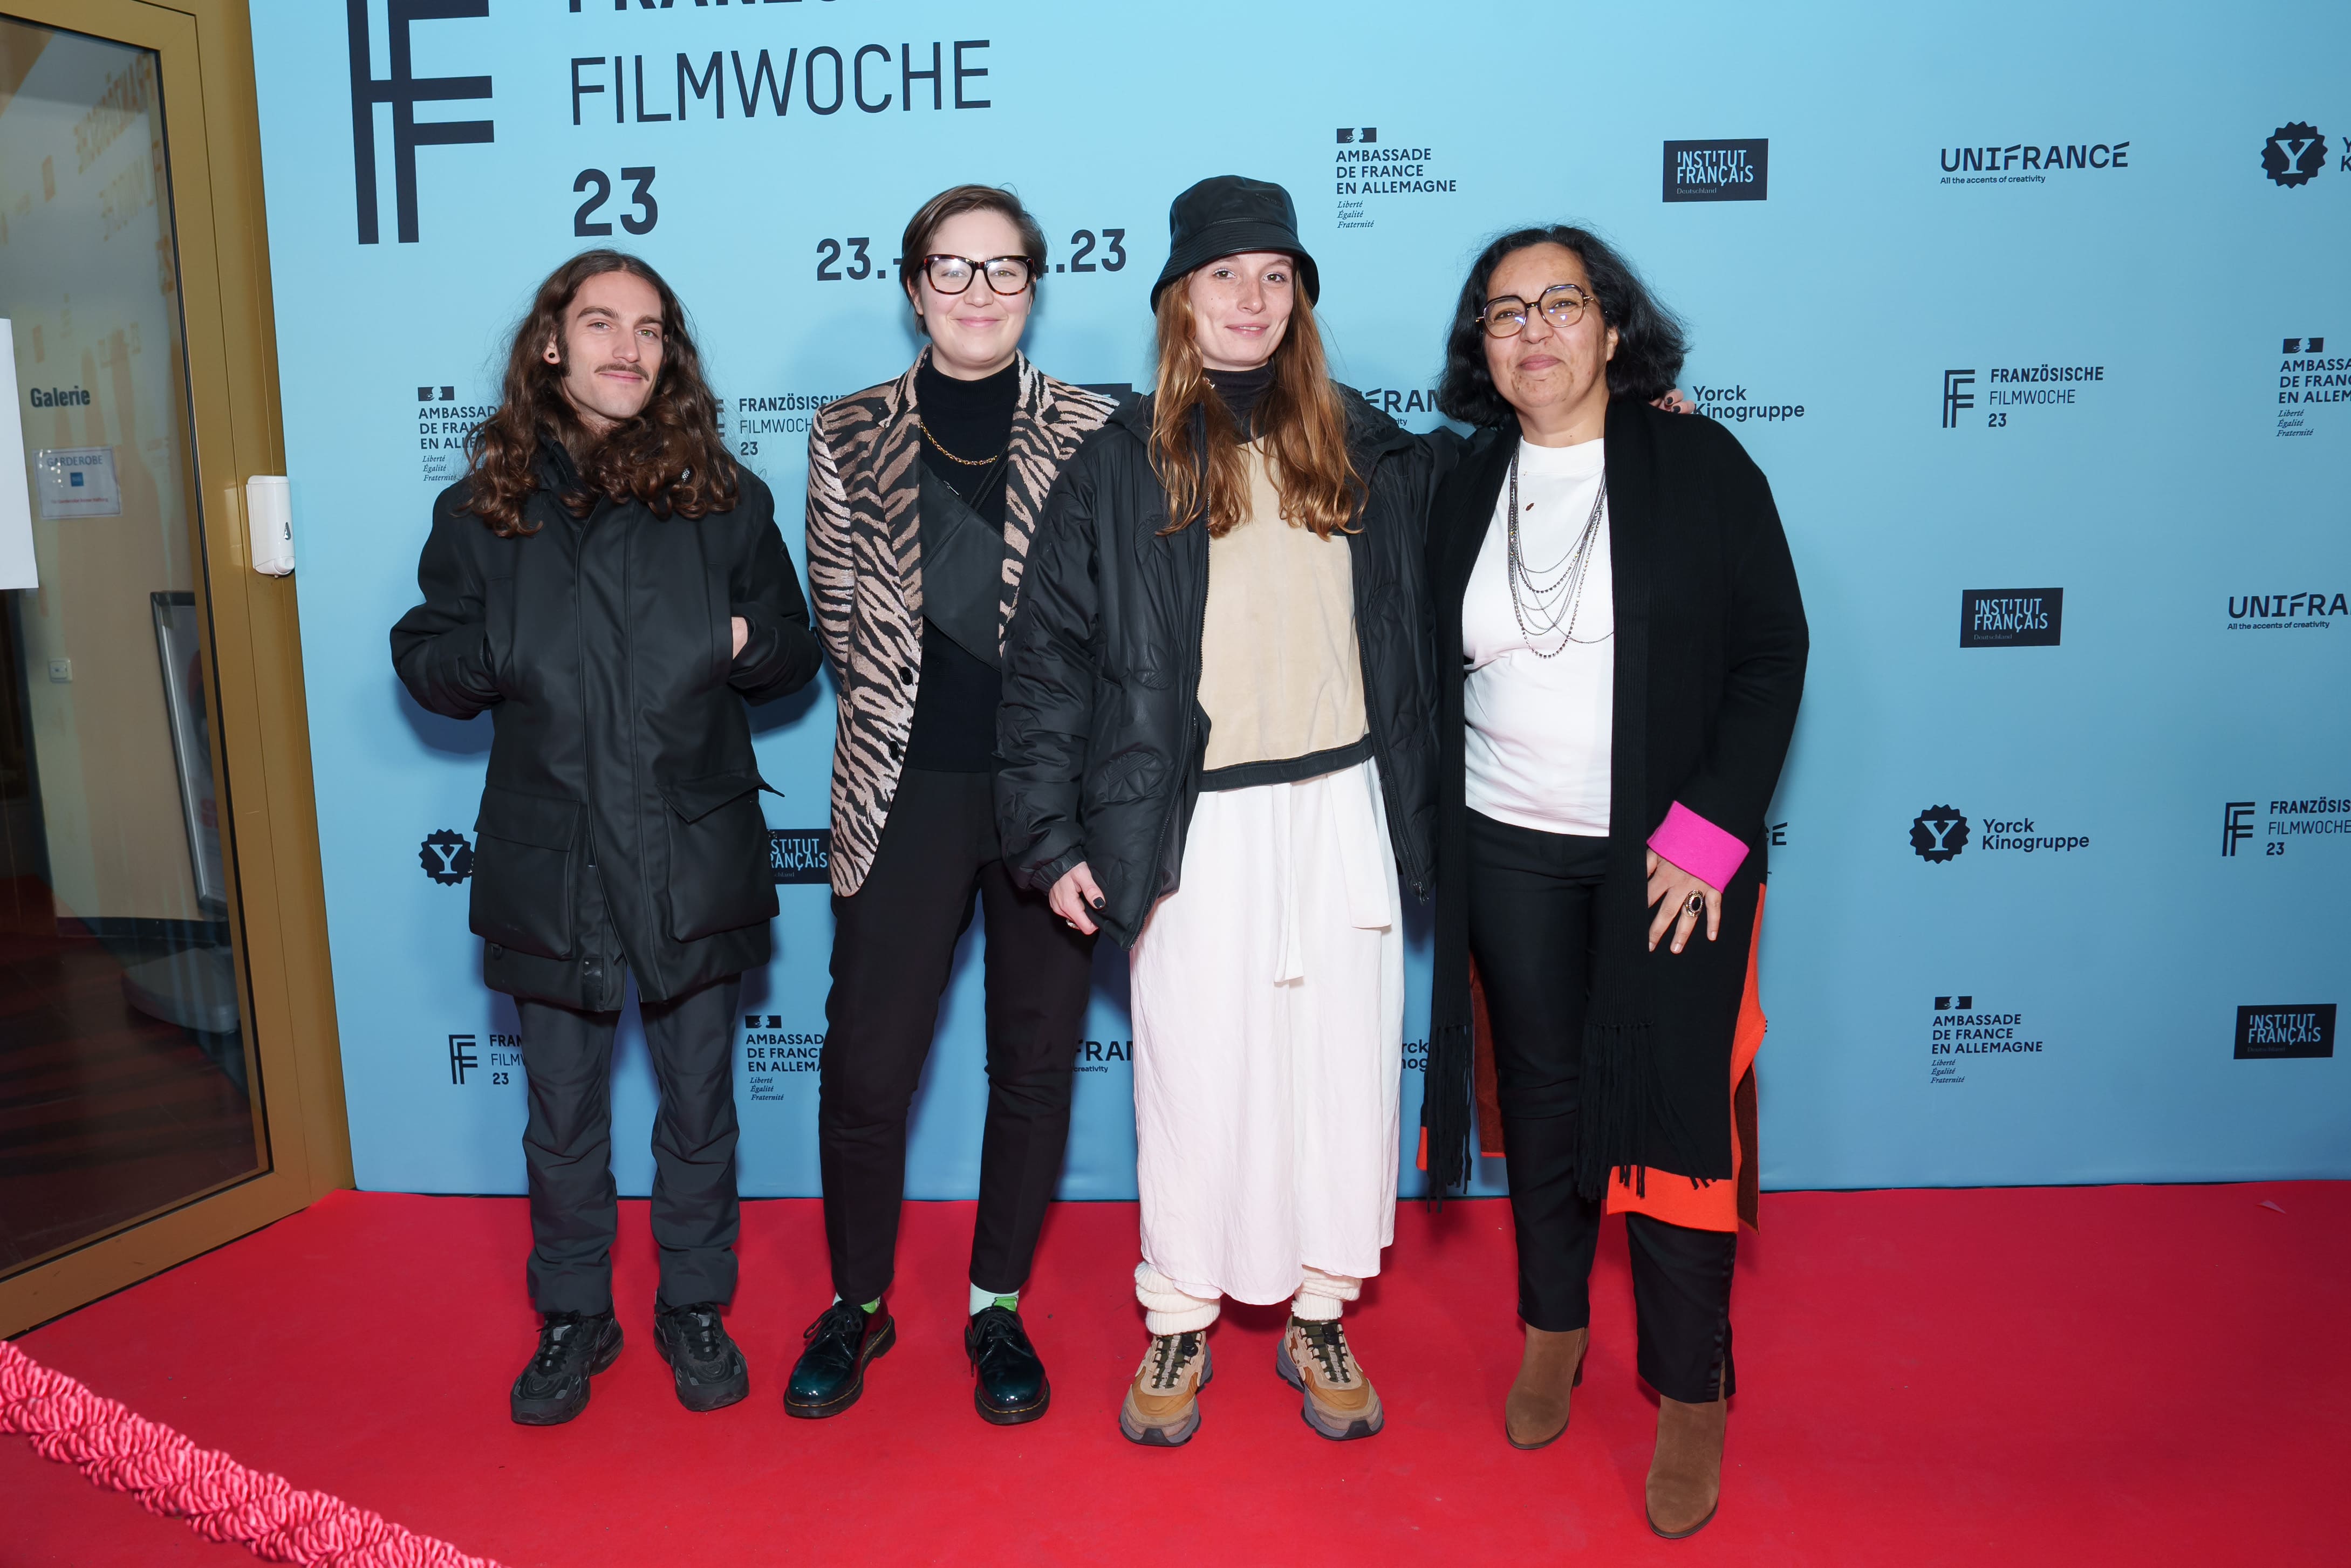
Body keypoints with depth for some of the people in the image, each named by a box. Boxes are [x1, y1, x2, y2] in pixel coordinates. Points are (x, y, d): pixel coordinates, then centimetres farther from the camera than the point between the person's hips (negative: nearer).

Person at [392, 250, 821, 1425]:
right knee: (562, 1110, 14)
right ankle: (573, 1317, 35)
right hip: (548, 862, 0)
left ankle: (695, 1307, 33)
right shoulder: (483, 508, 1)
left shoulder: (723, 498, 0)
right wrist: (503, 652, -15)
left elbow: (793, 653, 6)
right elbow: (429, 665, 4)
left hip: (694, 855, 0)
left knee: (699, 1102, 13)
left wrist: (743, 641, -14)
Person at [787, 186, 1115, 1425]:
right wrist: (909, 707, 0)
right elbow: (841, 612, 8)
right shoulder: (850, 437, 6)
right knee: (863, 1065, 4)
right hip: (905, 789, 0)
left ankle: (999, 1308, 29)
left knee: (1034, 1061, 10)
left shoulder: (1092, 435, 2)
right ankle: (857, 1304, 28)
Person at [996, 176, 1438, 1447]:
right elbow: (1049, 653, -1)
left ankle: (1319, 1316, 27)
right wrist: (1052, 838, -6)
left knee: (1344, 1070, 8)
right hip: (1197, 825, -3)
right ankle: (1178, 1326, 25)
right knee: (1195, 1079, 5)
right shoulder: (1123, 461, 0)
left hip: (1341, 807, 3)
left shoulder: (1362, 451, 9)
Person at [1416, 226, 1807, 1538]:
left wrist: (1708, 834, -13)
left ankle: (1694, 1395, 18)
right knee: (1544, 1095, 13)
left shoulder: (1699, 465, -3)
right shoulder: (1466, 491, 7)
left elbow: (1773, 653, -5)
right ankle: (1553, 1330, 33)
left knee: (1673, 1110, 1)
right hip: (1508, 854, 3)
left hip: (1674, 852, -3)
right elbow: (1438, 677, 11)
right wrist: (1432, 848, 3)